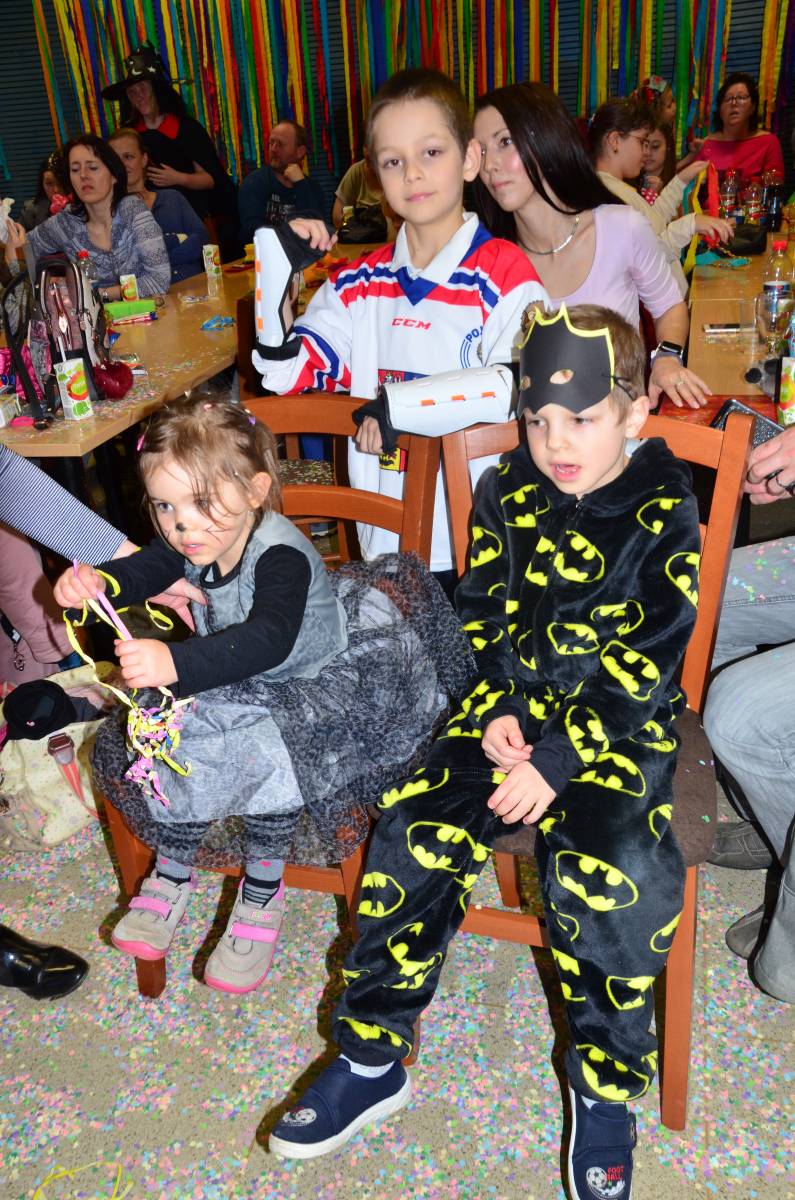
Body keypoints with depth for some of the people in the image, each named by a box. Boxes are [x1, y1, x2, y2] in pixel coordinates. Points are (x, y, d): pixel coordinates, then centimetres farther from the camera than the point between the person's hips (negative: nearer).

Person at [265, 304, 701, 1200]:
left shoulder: (664, 512, -7)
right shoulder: (505, 494, 5)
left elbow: (647, 662, -11)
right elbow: (483, 614, 10)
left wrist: (558, 759, -18)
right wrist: (497, 710, -6)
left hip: (620, 722, -3)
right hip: (511, 709, 4)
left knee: (603, 877, -25)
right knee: (414, 833, -15)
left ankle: (604, 1091, 4)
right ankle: (372, 1061, 5)